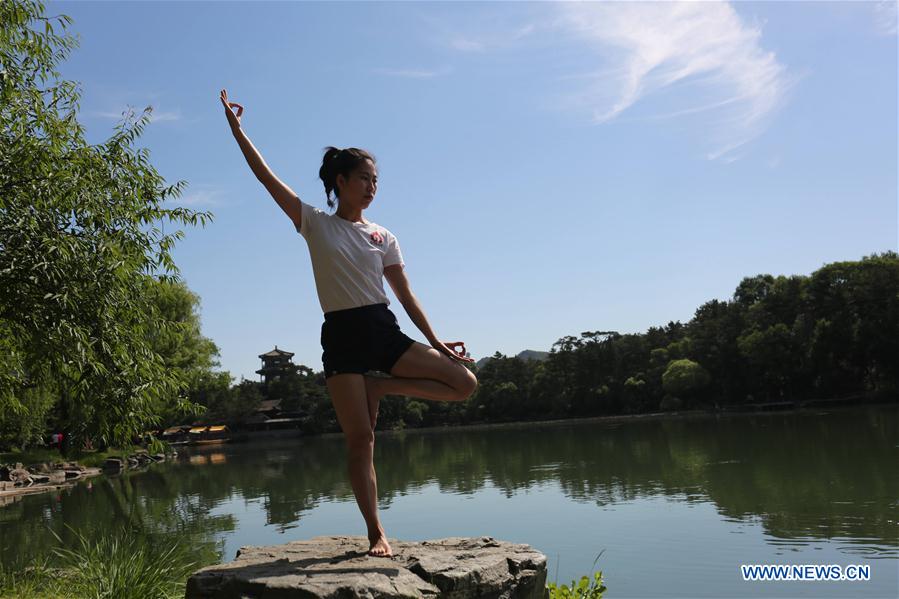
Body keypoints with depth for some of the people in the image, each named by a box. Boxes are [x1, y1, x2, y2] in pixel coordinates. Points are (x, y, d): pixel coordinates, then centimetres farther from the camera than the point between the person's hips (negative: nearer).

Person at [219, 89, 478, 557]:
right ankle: (376, 535, 5)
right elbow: (266, 176, 0)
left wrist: (435, 340, 2)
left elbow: (406, 295, 9)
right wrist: (235, 127, -2)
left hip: (384, 330, 3)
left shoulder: (383, 237, 11)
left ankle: (379, 388, 5)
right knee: (360, 439, -5)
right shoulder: (315, 224, 4)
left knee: (463, 383, -8)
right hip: (342, 336, -3)